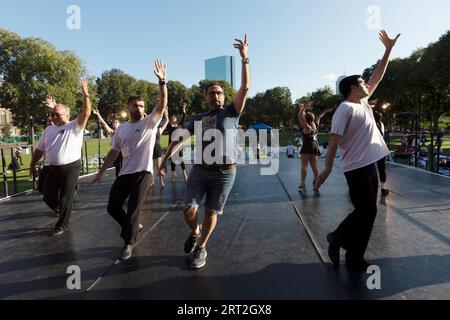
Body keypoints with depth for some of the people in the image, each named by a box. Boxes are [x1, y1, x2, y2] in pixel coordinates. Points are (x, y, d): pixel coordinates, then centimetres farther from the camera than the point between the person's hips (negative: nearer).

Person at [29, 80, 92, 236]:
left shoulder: (75, 127, -6)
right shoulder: (48, 130, 13)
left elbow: (86, 113, -22)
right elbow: (39, 149, 19)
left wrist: (86, 95, -31)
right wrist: (32, 165, 21)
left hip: (71, 168, -6)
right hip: (53, 169, 6)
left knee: (66, 198, 1)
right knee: (48, 197, 14)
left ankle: (62, 225, 17)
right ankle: (62, 211, 42)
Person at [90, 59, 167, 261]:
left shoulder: (150, 122, -2)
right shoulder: (122, 129, 11)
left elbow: (162, 105, -18)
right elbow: (113, 153, 16)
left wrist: (162, 81, -29)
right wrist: (100, 173, 15)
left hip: (143, 173, -5)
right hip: (125, 174, 5)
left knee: (133, 211, -1)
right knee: (113, 207, 9)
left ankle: (129, 244, 20)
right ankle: (133, 227, 35)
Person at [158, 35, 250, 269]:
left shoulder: (231, 113, 4)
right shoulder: (197, 119, 12)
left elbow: (245, 88, -6)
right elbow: (179, 139, 8)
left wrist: (245, 59, -13)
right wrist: (164, 160, 0)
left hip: (225, 173, -2)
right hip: (200, 170, 2)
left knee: (211, 213, 6)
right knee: (189, 210, -4)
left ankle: (201, 249, 27)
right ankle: (194, 232, 30)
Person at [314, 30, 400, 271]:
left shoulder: (363, 102, 14)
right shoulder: (345, 108, -11)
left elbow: (377, 77, 23)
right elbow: (334, 140, -17)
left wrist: (388, 50, 22)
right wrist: (328, 168, -21)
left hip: (370, 165, 9)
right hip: (356, 168, -9)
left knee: (367, 213, 9)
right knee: (366, 212, -5)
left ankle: (355, 258, 20)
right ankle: (336, 238, 16)